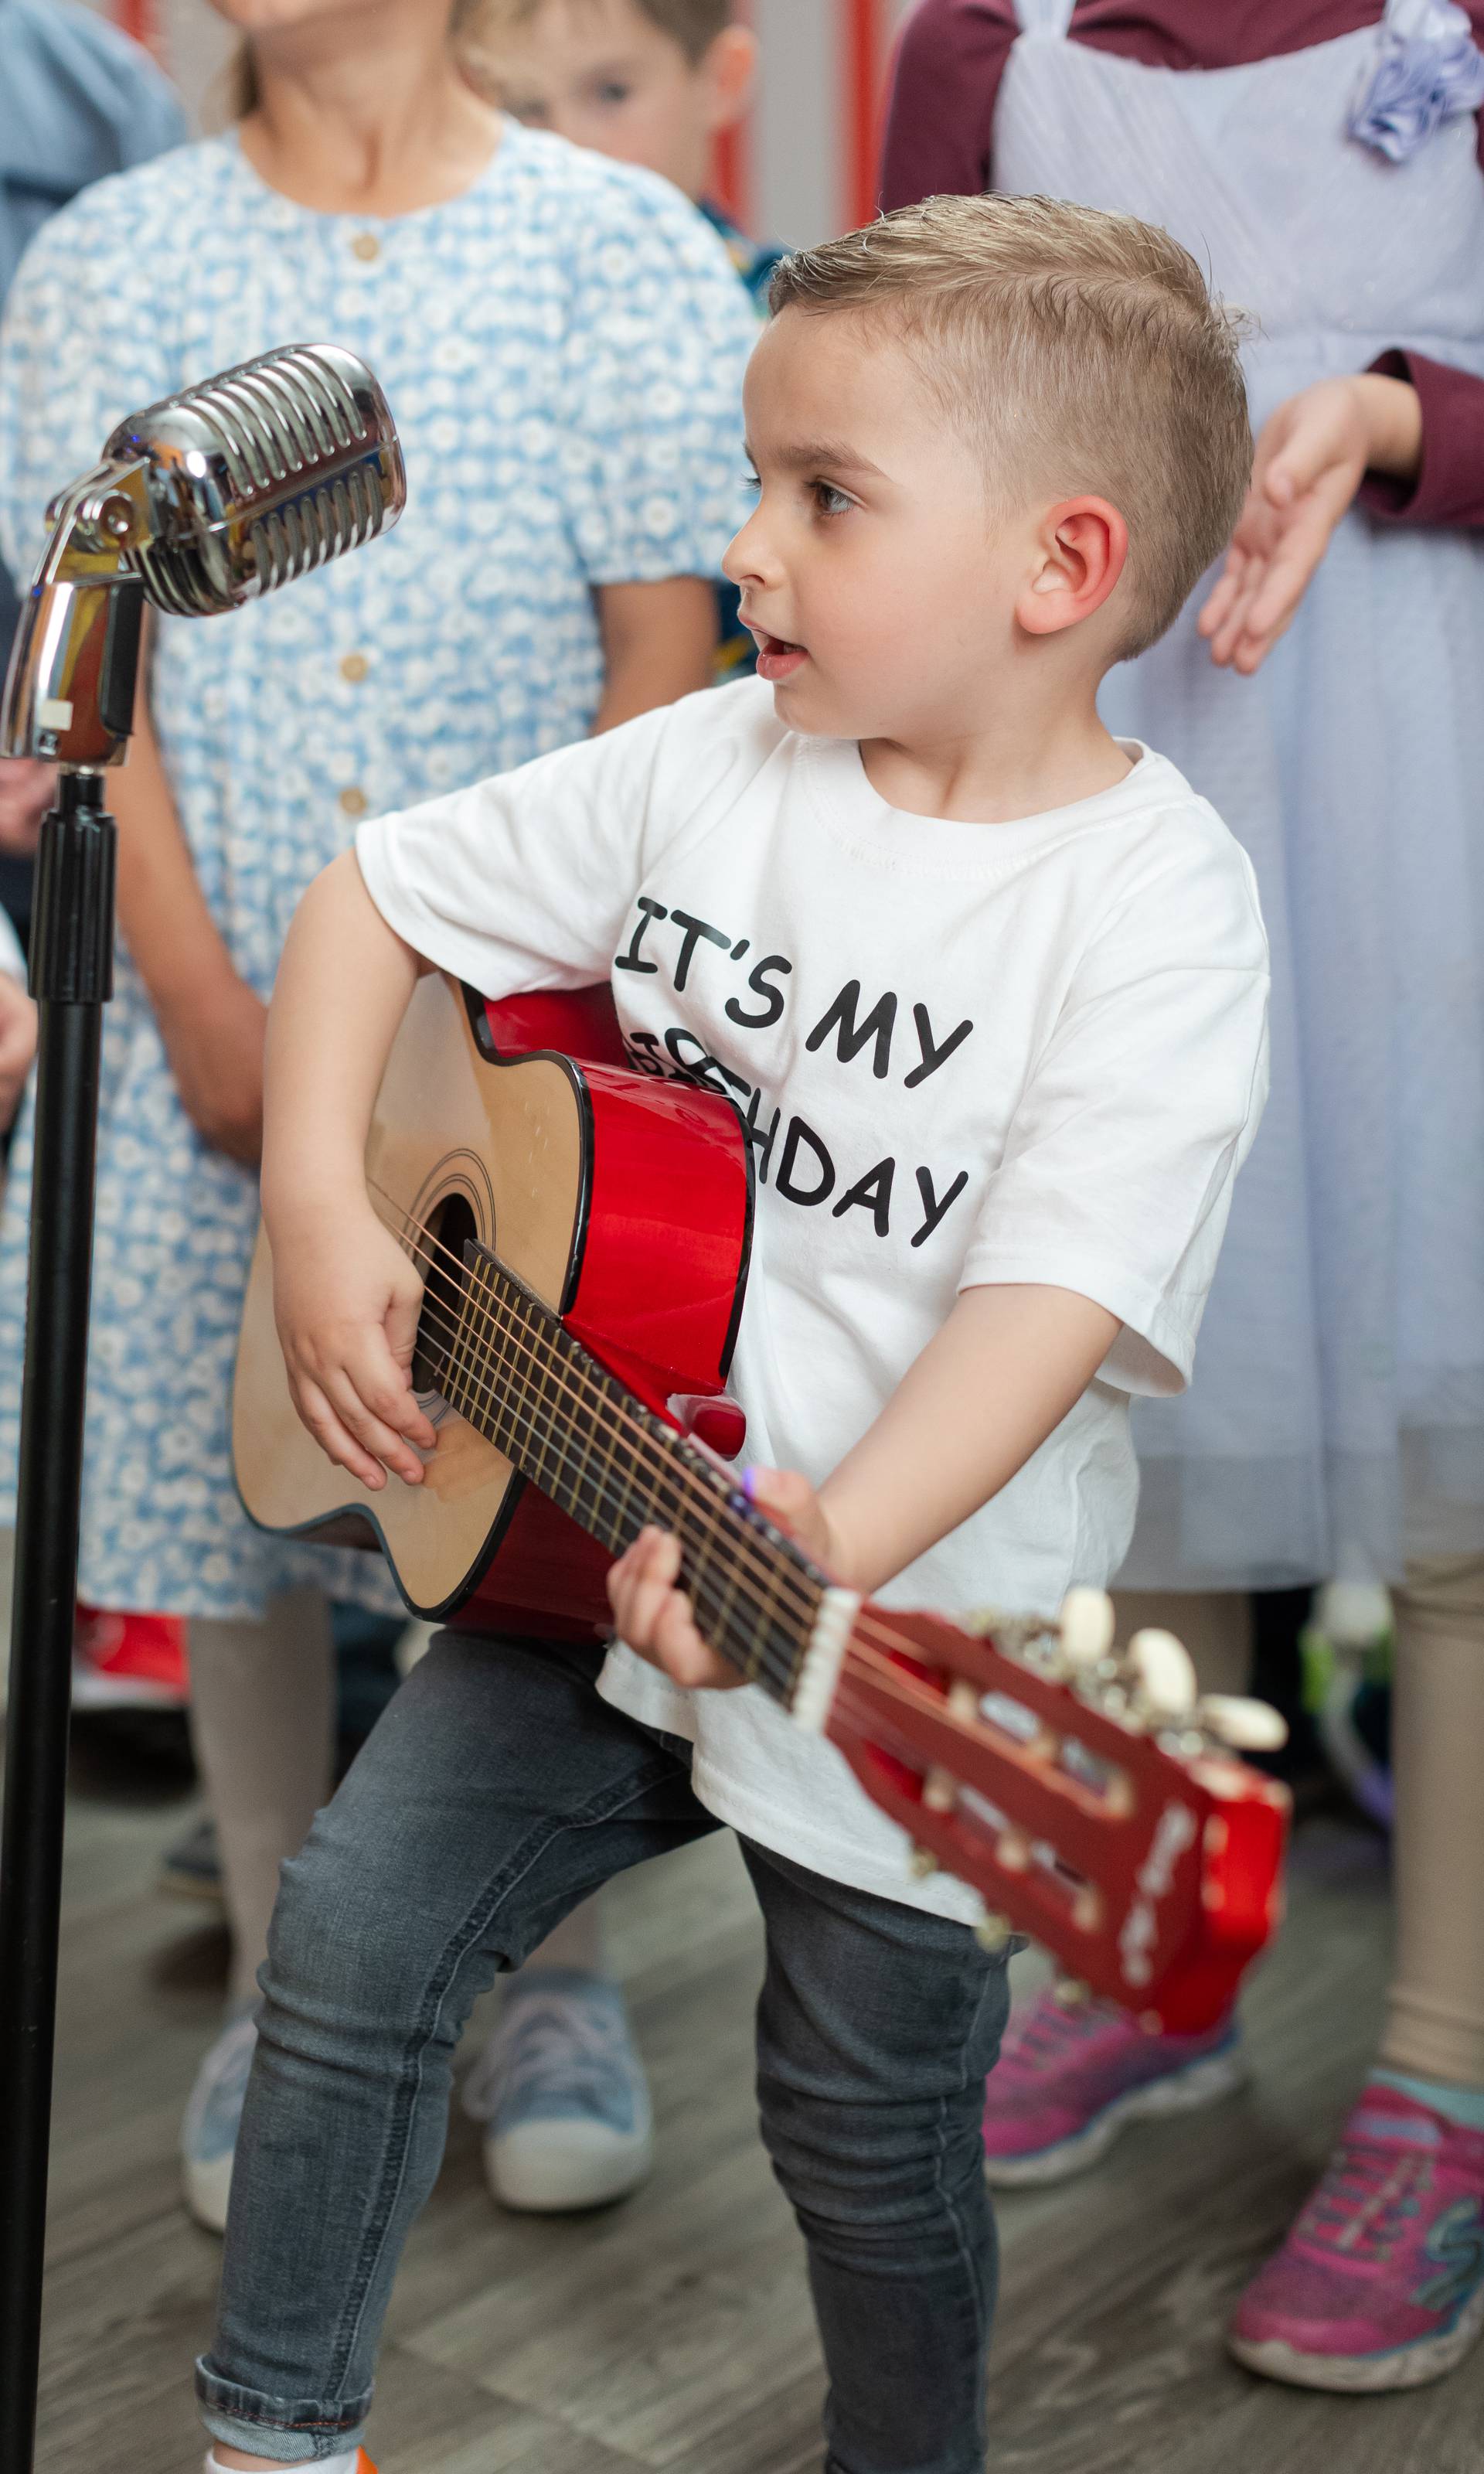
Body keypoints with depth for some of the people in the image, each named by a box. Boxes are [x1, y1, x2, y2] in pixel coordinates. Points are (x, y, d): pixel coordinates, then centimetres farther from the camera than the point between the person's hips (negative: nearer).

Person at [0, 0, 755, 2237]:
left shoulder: (620, 251, 1)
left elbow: (665, 651, -4)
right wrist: (209, 1010, -8)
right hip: (214, 1014, 2)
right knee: (225, 1484, 8)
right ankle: (284, 1992, 25)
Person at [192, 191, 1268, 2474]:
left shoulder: (1162, 912, -16)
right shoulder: (713, 767, -1)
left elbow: (1053, 1298, -26)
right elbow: (376, 895, 8)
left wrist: (837, 1544, -42)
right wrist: (318, 1210, -6)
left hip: (911, 1668, -4)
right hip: (583, 1543, 4)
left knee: (871, 2132, 10)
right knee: (355, 1931, 0)